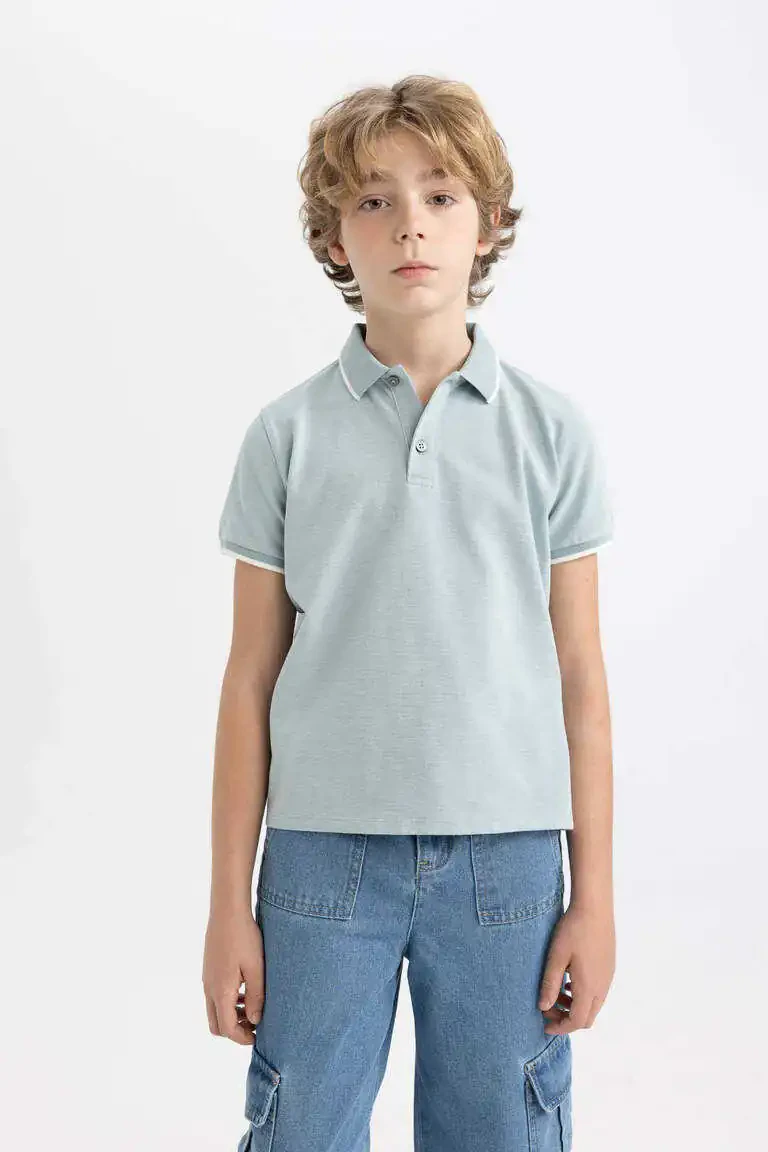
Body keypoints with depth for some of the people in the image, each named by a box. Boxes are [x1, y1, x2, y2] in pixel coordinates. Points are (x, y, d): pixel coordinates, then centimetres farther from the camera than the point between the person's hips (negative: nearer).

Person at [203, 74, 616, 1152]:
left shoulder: (552, 429, 2)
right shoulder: (287, 433, 1)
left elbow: (579, 677, 3)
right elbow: (251, 678, 3)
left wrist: (594, 897, 2)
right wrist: (228, 902, 2)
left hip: (504, 854, 1)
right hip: (324, 850, 0)